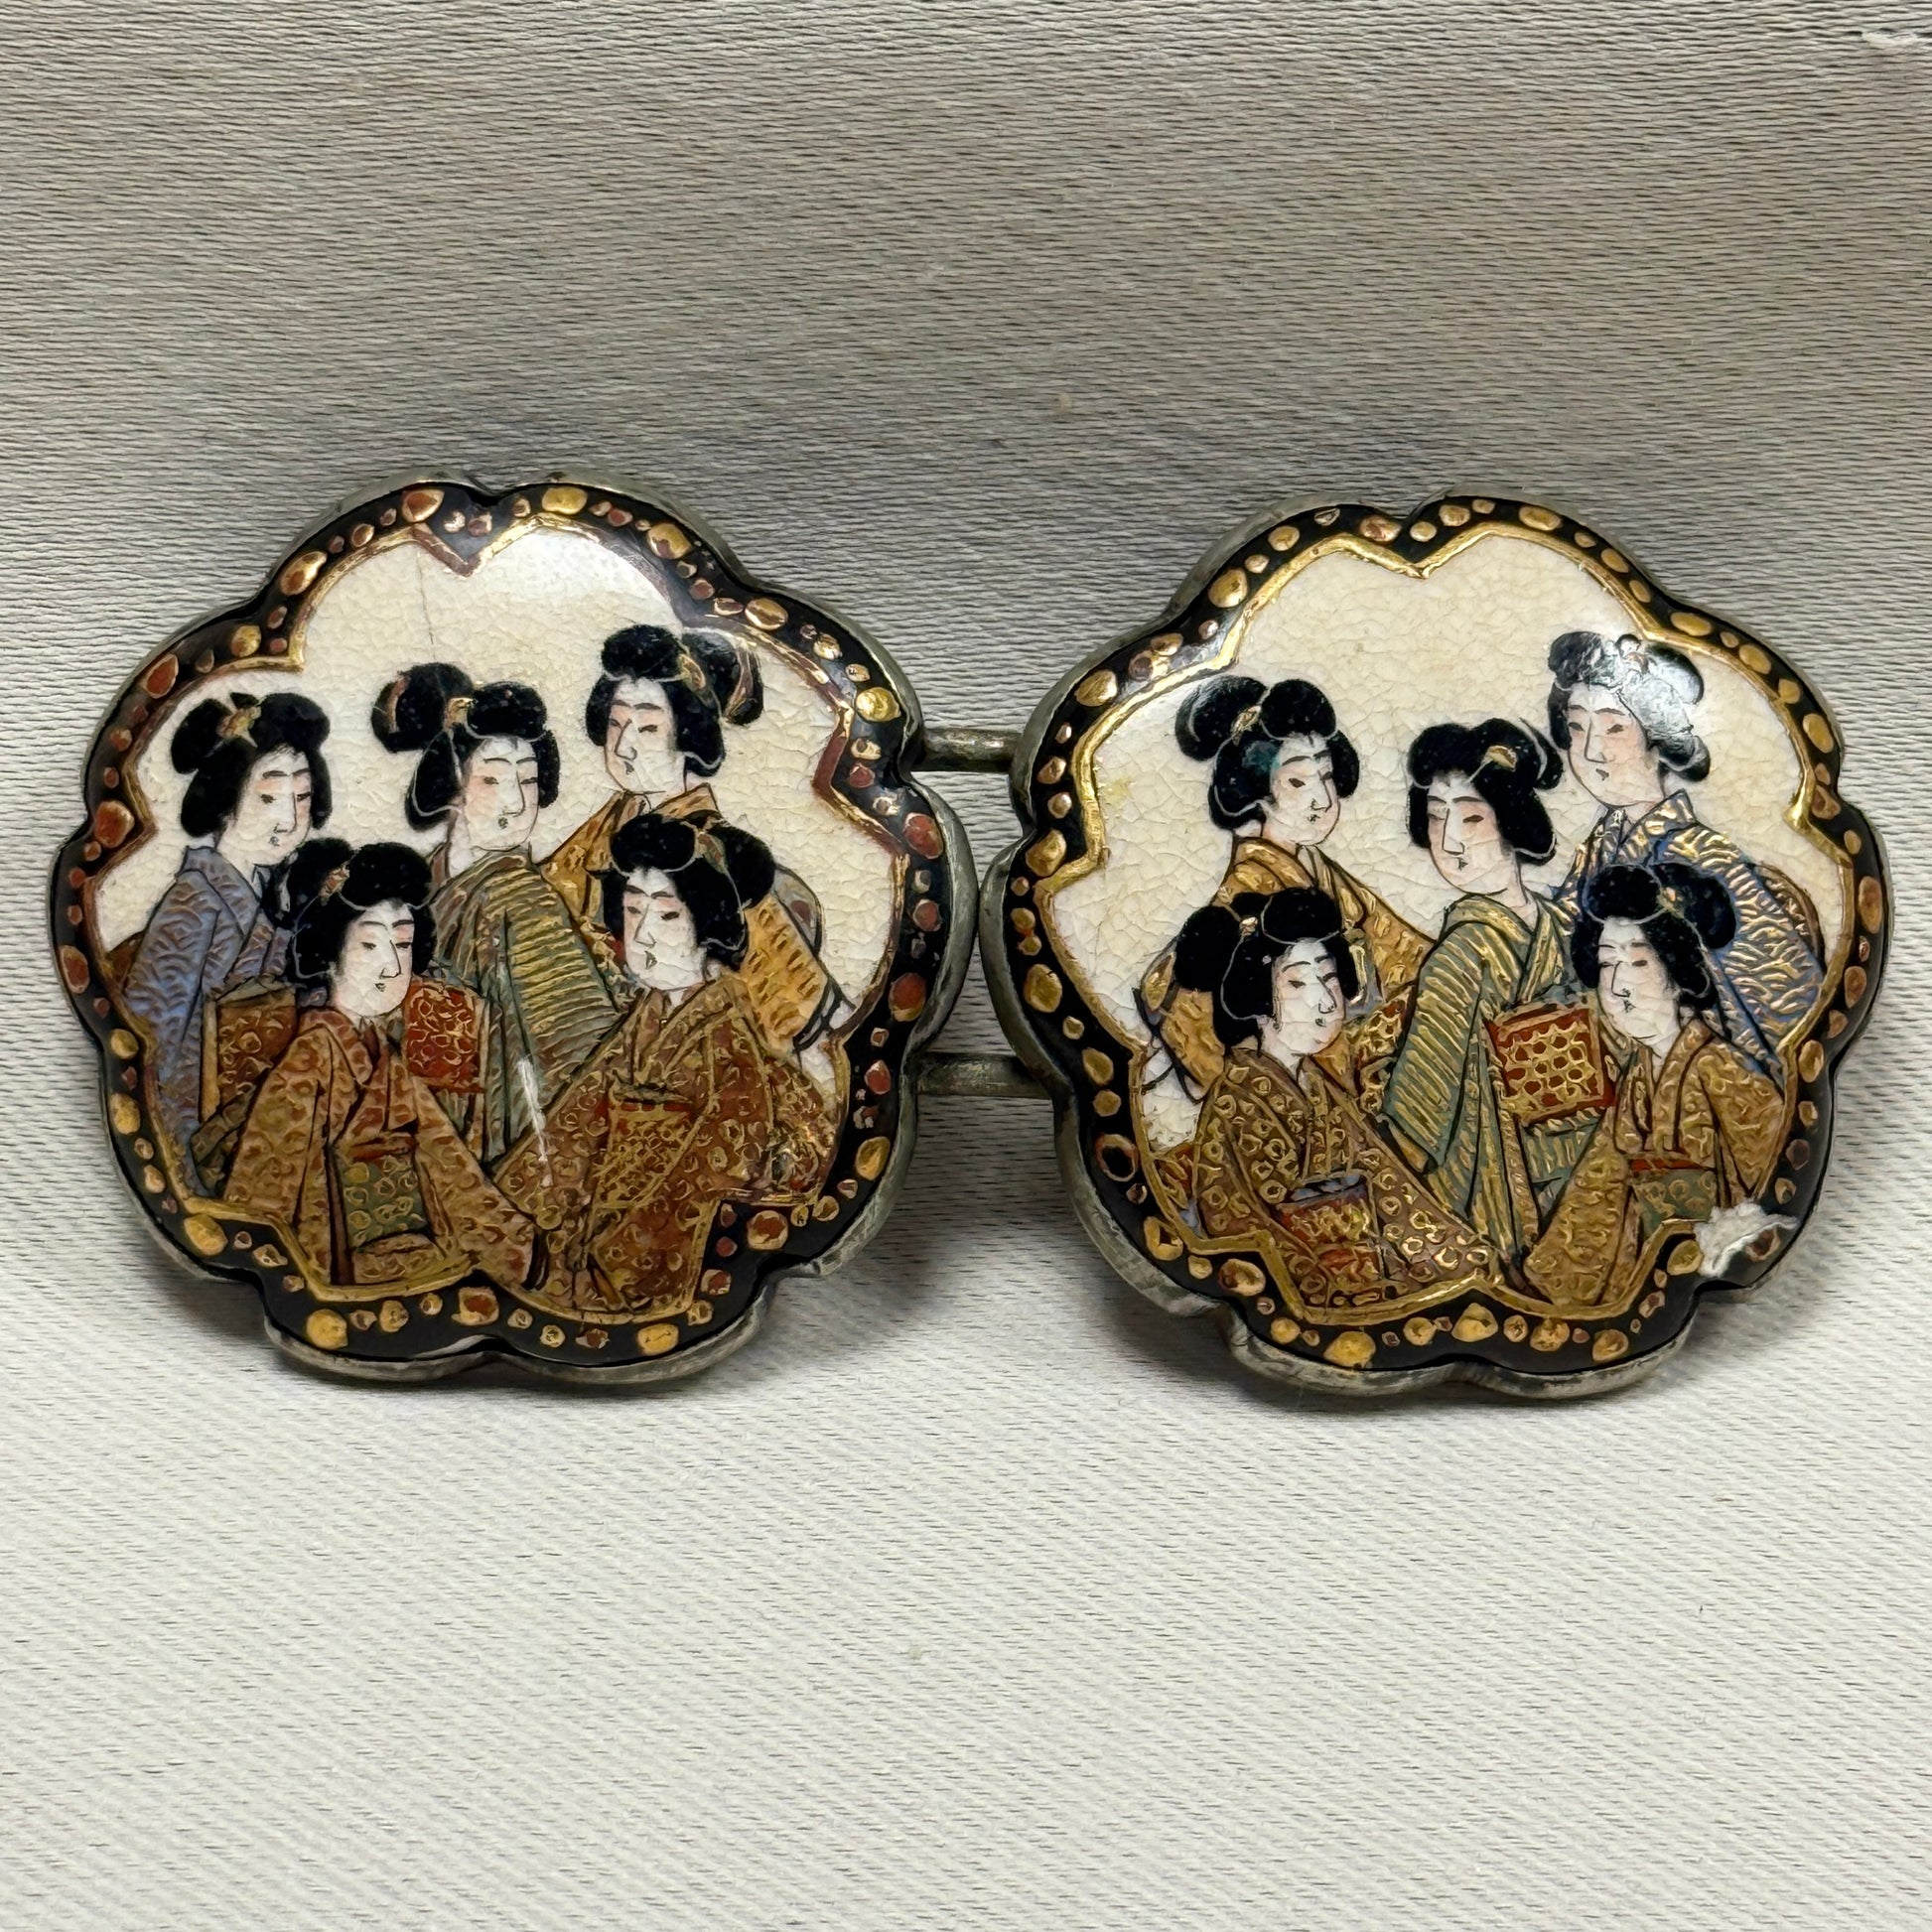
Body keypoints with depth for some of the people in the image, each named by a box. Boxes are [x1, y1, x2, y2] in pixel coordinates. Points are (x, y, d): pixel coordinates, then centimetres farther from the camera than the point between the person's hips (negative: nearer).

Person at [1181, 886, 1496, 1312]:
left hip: (1365, 1242, 7)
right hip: (1302, 1256, -7)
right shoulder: (1233, 1099, -11)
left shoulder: (1329, 1078, 10)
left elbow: (1376, 1169, 11)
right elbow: (1233, 1216, -13)